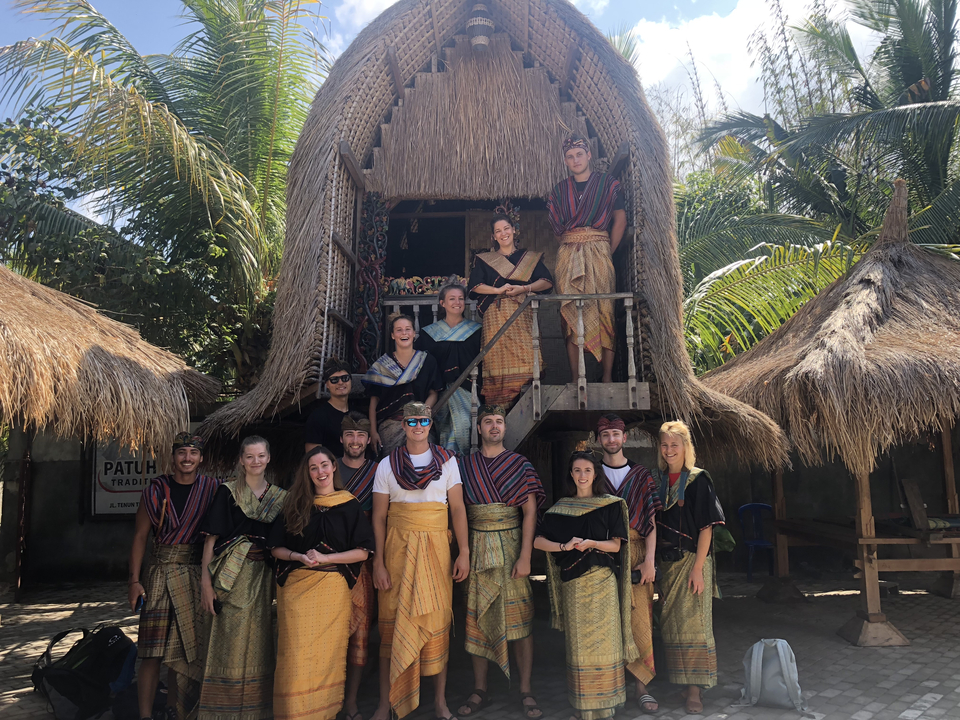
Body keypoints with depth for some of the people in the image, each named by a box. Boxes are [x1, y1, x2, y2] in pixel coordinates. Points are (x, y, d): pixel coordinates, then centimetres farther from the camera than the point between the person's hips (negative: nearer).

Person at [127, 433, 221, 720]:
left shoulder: (212, 489, 4)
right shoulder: (156, 489, 2)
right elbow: (140, 535, 3)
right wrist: (134, 580, -3)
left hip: (197, 577, 1)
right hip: (161, 574, -1)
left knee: (185, 652, 9)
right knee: (153, 652, -5)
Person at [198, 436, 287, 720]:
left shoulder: (280, 496, 8)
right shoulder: (227, 492, -1)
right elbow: (211, 537, -6)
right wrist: (205, 579, -14)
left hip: (263, 576, 3)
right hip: (233, 575, -3)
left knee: (257, 642, 8)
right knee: (229, 641, 0)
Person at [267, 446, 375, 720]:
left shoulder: (349, 506, 3)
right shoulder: (295, 505, 8)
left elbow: (363, 552, -2)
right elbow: (276, 548, 8)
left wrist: (324, 558, -12)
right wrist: (299, 557, -11)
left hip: (333, 587, -1)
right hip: (296, 587, 1)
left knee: (328, 653, 3)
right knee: (297, 654, -2)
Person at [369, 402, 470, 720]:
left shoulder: (447, 462, 5)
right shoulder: (387, 465, 4)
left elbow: (458, 509, 3)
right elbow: (379, 516, 3)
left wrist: (464, 552, -5)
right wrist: (378, 562, -3)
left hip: (435, 548, 0)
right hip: (398, 548, 0)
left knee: (438, 619, 2)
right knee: (393, 622, 1)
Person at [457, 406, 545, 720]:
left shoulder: (520, 464, 2)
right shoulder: (465, 465, 8)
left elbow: (530, 511, -3)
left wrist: (525, 556, -11)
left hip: (511, 545, -2)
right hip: (476, 548, 2)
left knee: (519, 618, 0)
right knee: (477, 619, 6)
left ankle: (526, 693, 10)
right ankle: (479, 691, 18)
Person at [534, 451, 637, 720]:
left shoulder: (610, 504, 3)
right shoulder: (561, 507, 7)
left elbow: (616, 544, 0)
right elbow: (538, 541, 2)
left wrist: (591, 543, -17)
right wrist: (565, 546, -14)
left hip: (602, 580, -1)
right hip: (572, 581, 1)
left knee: (603, 638, 0)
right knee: (578, 642, 4)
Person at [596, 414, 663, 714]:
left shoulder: (641, 475, 9)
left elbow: (651, 522, 4)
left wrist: (649, 560, -6)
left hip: (636, 556, 1)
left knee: (640, 621, -1)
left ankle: (641, 686, 11)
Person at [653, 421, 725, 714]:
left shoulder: (698, 479, -8)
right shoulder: (657, 480, 6)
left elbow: (706, 526, -11)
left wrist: (698, 567, -16)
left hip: (692, 560, -5)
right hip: (667, 561, 5)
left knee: (693, 622, -3)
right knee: (670, 623, 10)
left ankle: (695, 690, 4)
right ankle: (679, 680, 24)